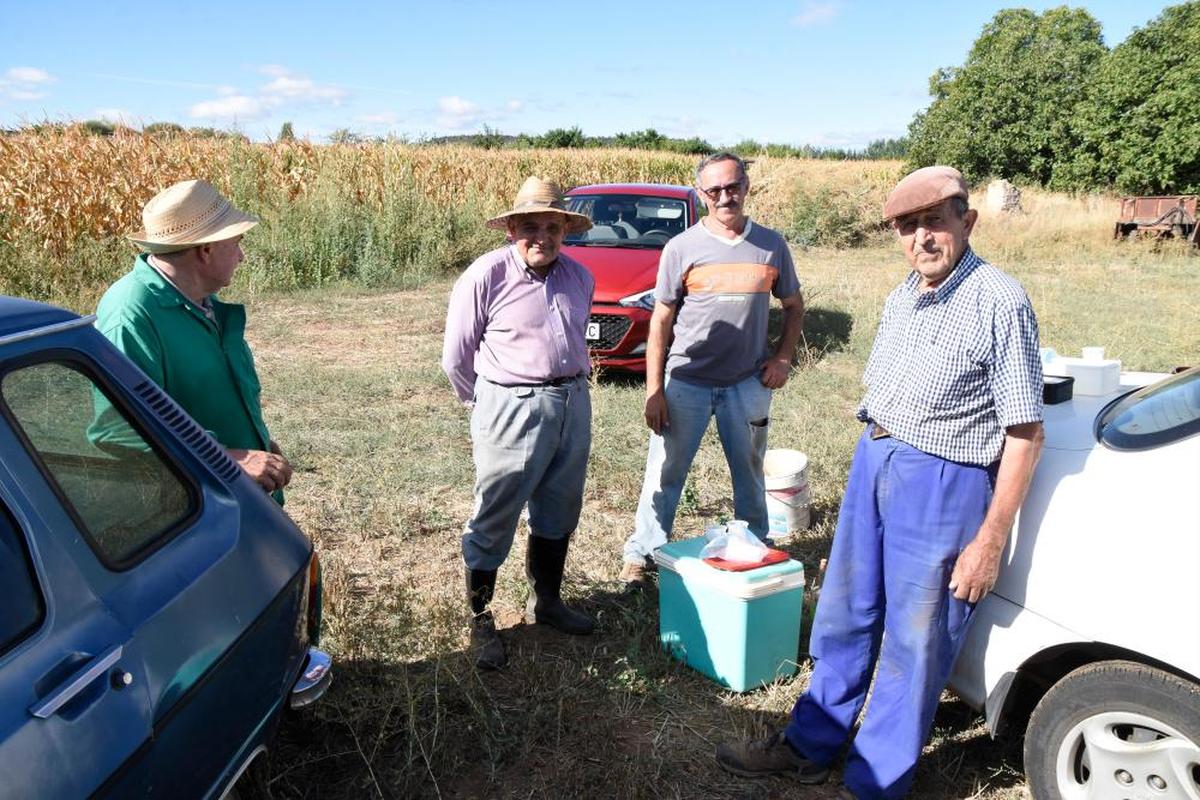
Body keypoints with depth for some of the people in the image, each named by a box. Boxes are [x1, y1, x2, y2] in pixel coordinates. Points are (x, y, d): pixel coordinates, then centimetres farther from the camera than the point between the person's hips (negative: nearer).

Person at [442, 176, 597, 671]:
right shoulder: (485, 276, -11)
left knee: (558, 513, 17)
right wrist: (489, 406, 5)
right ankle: (479, 620, 16)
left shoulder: (579, 277, 7)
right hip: (512, 409, -6)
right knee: (494, 521, 1)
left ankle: (545, 601, 35)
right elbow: (456, 359, -4)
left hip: (574, 405, 6)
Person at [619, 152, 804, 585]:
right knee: (666, 473, 4)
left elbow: (793, 306, 15)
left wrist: (783, 358, 1)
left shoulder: (771, 245, 3)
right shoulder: (682, 248, -4)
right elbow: (661, 321, -3)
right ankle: (642, 552, 18)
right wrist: (654, 390, -7)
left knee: (750, 473, 16)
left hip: (748, 383, 2)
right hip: (686, 382, -2)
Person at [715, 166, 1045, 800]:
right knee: (844, 619, 17)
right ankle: (807, 747, 34)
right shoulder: (902, 297, 9)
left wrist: (990, 541, -16)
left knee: (913, 646, 6)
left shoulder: (1000, 303, -14)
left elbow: (1024, 433, -15)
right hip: (872, 462, 8)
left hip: (942, 483, -7)